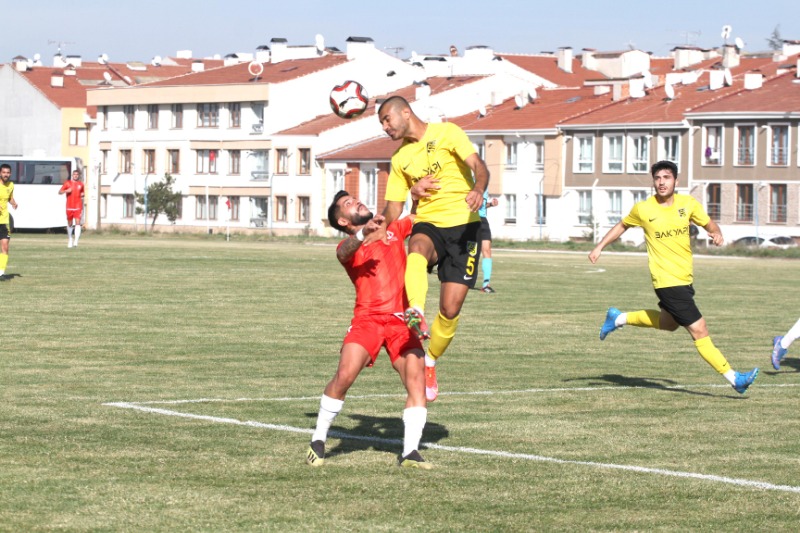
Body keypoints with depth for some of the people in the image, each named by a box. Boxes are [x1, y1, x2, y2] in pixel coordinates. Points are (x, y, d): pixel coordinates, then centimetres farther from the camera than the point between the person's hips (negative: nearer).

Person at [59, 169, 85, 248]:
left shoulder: (81, 184, 9)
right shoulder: (67, 183, 4)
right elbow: (59, 192, 3)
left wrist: (82, 195, 3)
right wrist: (66, 191, -16)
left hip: (78, 207, 0)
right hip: (69, 207, 0)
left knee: (77, 223, -16)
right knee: (70, 224, 10)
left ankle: (76, 241, -22)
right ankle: (70, 239, 31)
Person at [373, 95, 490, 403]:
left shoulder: (446, 133, 1)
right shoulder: (400, 159, 16)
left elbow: (478, 165, -11)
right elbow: (394, 208, 17)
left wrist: (478, 189, -33)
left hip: (463, 224, -3)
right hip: (427, 224, 3)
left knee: (451, 308, -8)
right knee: (417, 250, -37)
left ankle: (430, 362, 18)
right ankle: (417, 316, -60)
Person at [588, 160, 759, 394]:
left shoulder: (688, 204, -1)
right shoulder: (642, 209, -7)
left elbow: (708, 223, 10)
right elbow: (622, 226, 12)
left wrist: (716, 233, -12)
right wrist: (599, 247, 10)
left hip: (685, 278, 6)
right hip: (666, 281, -6)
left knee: (668, 323, 28)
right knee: (699, 330, -10)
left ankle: (619, 318, 43)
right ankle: (734, 378, -7)